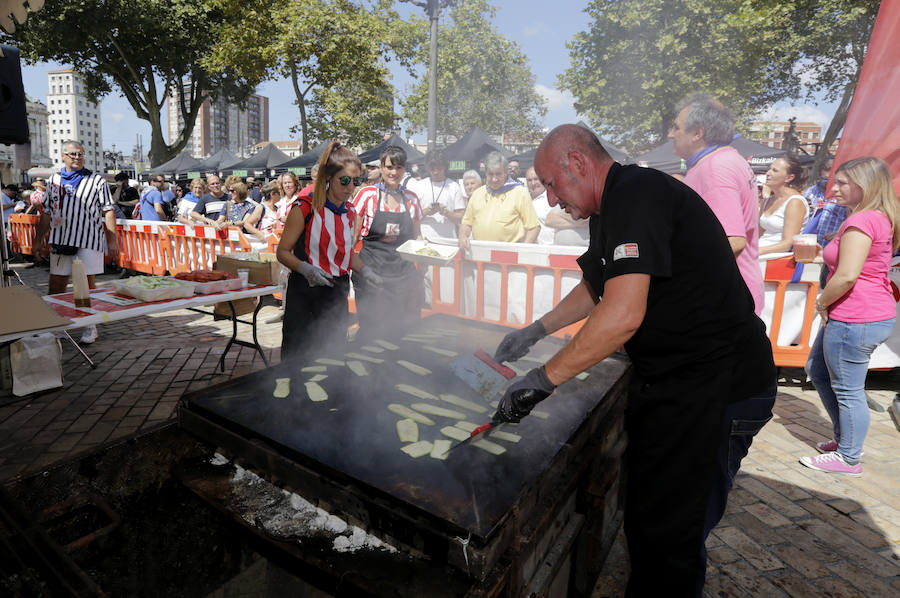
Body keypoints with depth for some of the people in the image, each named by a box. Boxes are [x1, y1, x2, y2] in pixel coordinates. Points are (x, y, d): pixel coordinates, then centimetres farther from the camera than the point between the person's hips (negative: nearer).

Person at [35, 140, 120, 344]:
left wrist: (113, 241, -9)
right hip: (60, 240, 4)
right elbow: (47, 213, 17)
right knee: (56, 285, 9)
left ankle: (91, 326, 10)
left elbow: (108, 212, -2)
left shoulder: (97, 181, 2)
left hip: (88, 240, -4)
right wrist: (40, 240, 14)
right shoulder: (54, 180, 14)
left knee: (87, 284, -1)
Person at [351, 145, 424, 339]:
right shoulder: (367, 195, 0)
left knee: (404, 329, 4)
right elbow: (353, 235, 2)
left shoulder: (411, 198, 9)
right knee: (371, 328, 1)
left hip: (403, 273, 3)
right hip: (370, 271, -2)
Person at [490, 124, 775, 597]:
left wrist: (544, 378, -23)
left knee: (666, 536, 1)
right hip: (674, 380, 10)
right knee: (647, 512, 20)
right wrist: (536, 331, 21)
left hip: (714, 389, -10)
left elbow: (623, 314, -31)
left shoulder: (636, 195, -20)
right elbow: (596, 289, 25)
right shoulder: (614, 207, 13)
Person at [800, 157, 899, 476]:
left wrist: (822, 303, -10)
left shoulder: (861, 221, -19)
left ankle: (849, 458, 19)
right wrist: (828, 305, 10)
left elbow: (847, 276, -26)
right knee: (818, 370, 22)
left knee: (847, 389, 3)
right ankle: (846, 438, 34)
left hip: (855, 320, -11)